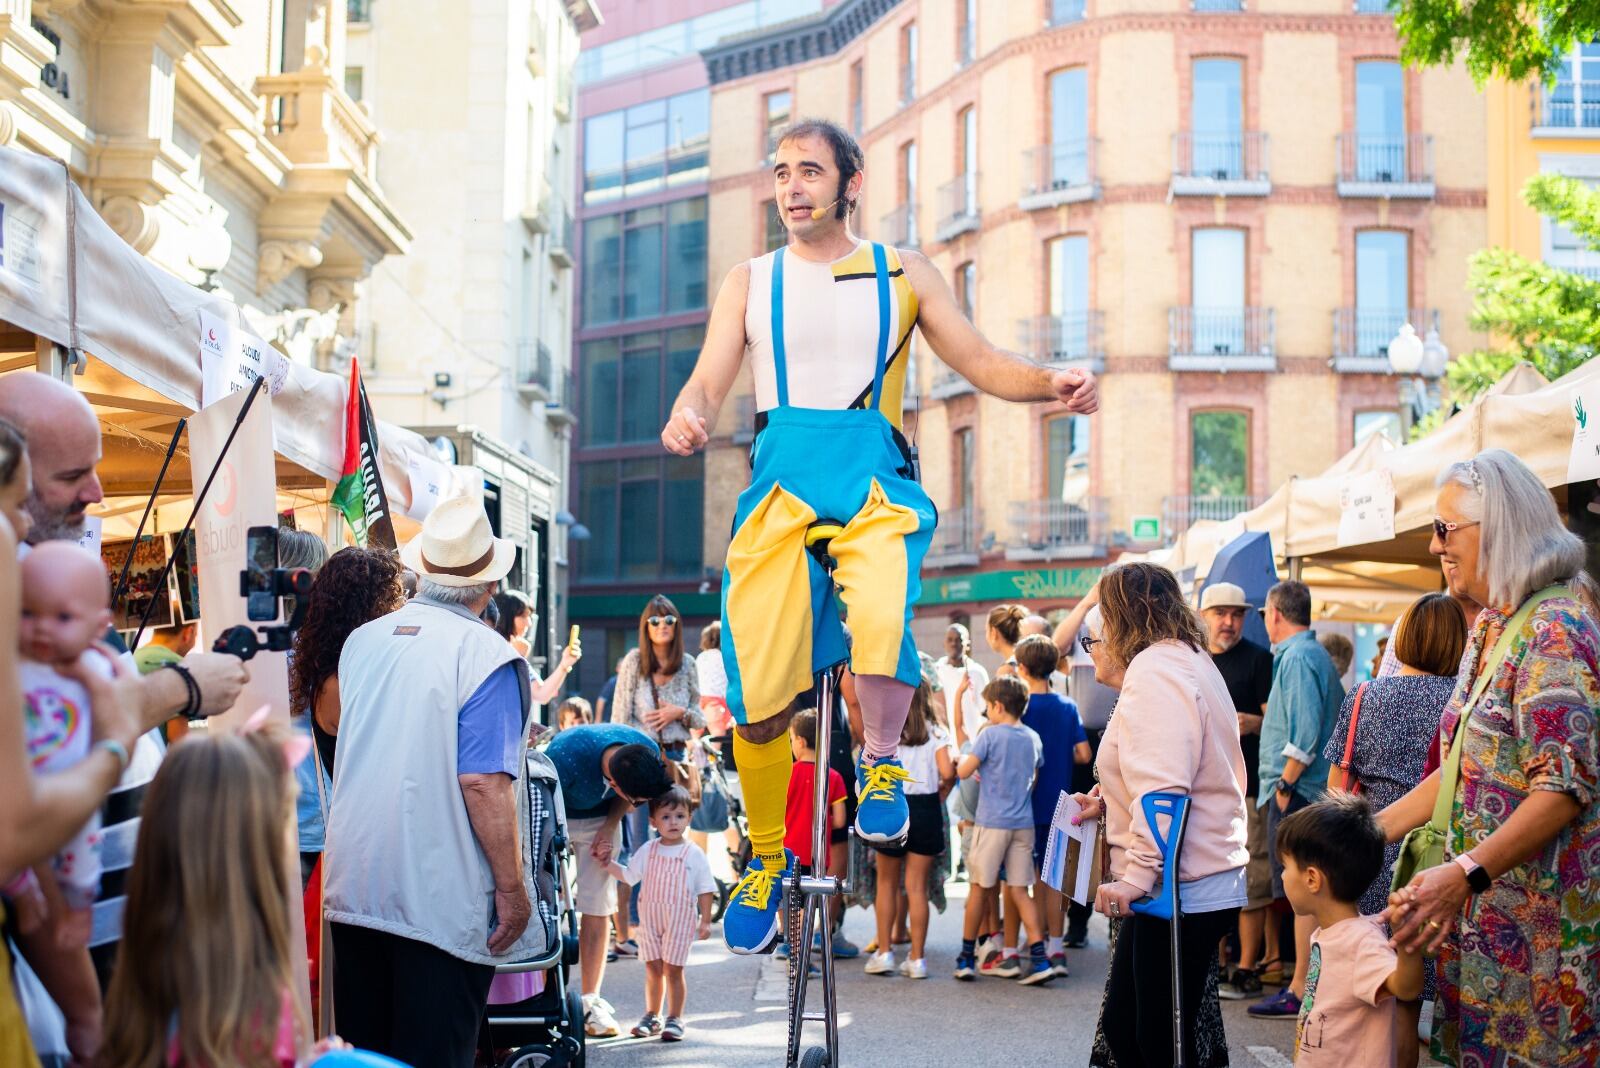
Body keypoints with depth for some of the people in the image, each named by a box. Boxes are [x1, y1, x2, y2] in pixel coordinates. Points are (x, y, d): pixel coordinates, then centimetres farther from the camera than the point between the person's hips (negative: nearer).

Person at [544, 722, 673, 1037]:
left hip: (600, 819, 3)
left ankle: (590, 1001, 0)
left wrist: (608, 828, -13)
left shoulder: (650, 752, -25)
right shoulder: (566, 755, -40)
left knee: (597, 908, -3)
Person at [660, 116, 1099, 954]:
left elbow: (981, 363, 14)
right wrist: (687, 417, -16)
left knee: (880, 619, -33)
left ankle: (882, 763, -3)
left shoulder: (903, 276, 15)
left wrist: (1052, 384, -7)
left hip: (875, 478, -1)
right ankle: (767, 859, 17)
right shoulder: (750, 282, 17)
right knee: (755, 702, -5)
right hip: (780, 482, 1)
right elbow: (708, 383, 8)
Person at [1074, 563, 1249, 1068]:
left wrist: (1137, 877, -27)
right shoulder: (1190, 660, 20)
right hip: (1202, 886, 11)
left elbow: (1164, 788, -26)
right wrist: (1108, 799, 18)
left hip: (1180, 890, -11)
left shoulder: (1155, 670, -14)